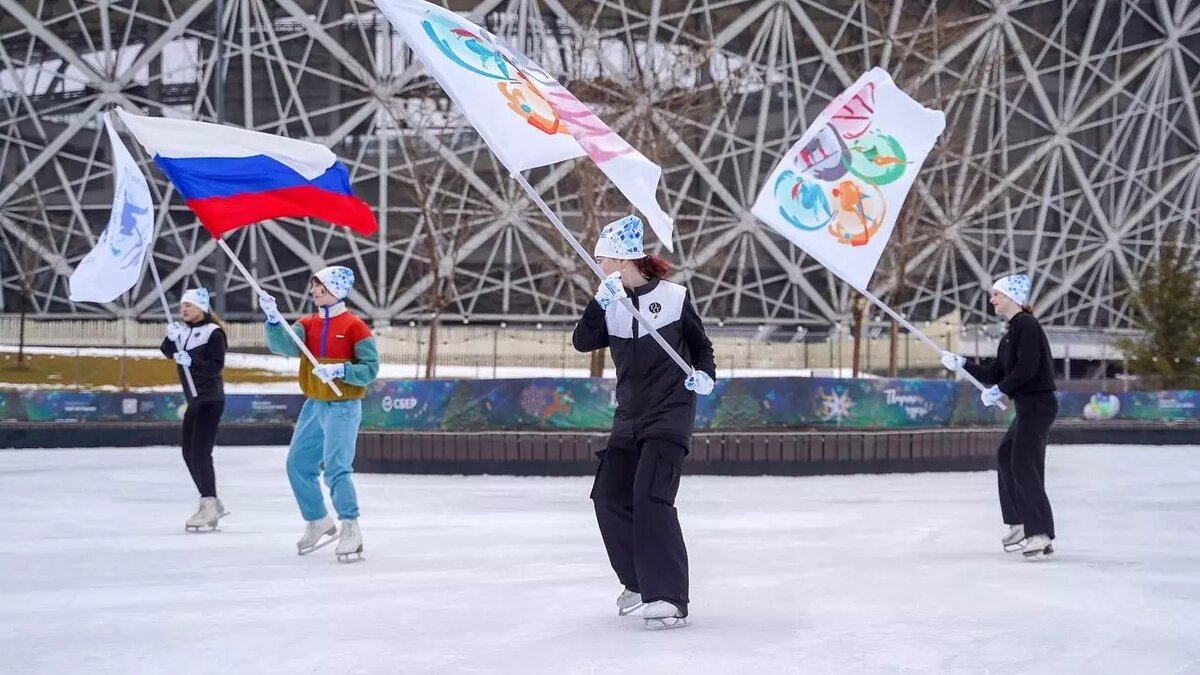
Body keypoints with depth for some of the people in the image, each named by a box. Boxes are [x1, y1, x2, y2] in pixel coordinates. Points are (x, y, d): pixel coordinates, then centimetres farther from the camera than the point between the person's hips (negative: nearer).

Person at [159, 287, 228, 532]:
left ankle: (208, 506, -9)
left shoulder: (213, 332, -11)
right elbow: (167, 352, 1)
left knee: (200, 452, -13)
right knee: (189, 454, 10)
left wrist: (191, 361, -28)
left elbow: (216, 367, -16)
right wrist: (171, 338, -17)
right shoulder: (183, 329, 10)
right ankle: (213, 504, 20)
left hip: (211, 400, -8)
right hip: (194, 401, 8)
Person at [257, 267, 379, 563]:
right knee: (297, 466, 11)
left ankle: (351, 530, -7)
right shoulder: (307, 324, 6)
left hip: (343, 407, -7)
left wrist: (340, 371, -26)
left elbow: (370, 369, -12)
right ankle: (319, 522, 27)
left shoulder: (355, 326, -11)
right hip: (314, 405, 7)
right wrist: (273, 319, -28)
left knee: (335, 469, -15)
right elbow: (284, 345, -12)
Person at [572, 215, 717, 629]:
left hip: (671, 413, -6)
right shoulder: (609, 304, 6)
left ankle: (670, 599, -18)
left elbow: (701, 346, 7)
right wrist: (601, 302, -22)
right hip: (629, 416, 6)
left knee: (650, 496, -19)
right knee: (609, 496, 4)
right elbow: (583, 342, -10)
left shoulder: (673, 296, -5)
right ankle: (641, 581, 24)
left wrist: (705, 375, -10)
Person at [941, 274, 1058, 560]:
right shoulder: (1010, 334, 18)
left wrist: (999, 391, -17)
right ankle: (1021, 524, 26)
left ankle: (1042, 535, -16)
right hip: (1028, 405, 11)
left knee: (1024, 465, -13)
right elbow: (993, 374, 18)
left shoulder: (1026, 324, -11)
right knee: (1006, 457, 18)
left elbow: (1027, 367, -22)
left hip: (1038, 404, -11)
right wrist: (961, 364, 15)